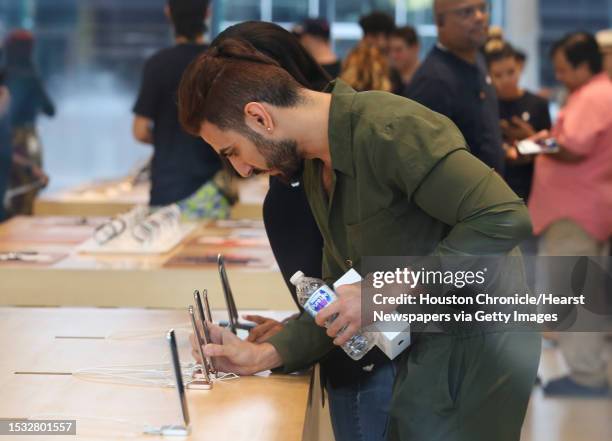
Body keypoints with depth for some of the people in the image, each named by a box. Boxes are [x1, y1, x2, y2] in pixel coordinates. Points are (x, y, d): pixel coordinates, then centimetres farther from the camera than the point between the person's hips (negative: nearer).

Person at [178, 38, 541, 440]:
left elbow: (505, 218, -26)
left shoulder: (391, 129, -20)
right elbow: (341, 296, 16)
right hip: (425, 352, 9)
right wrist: (264, 356, 2)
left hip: (477, 347, -9)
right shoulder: (318, 170, 10)